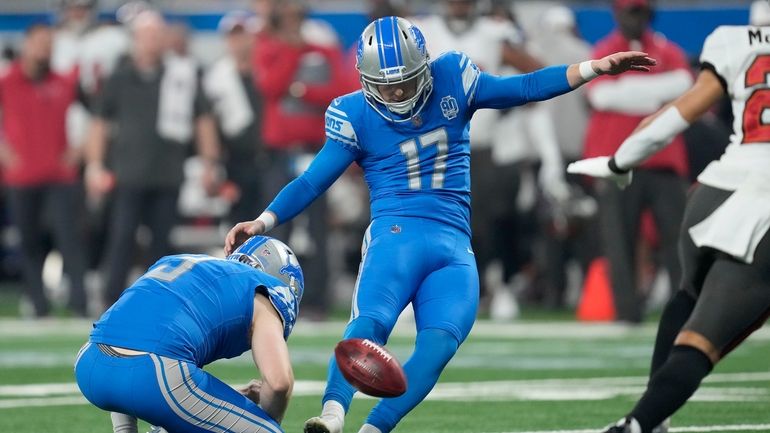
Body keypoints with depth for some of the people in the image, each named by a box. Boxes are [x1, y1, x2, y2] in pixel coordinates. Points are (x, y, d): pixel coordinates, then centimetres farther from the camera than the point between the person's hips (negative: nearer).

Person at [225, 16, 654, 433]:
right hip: (397, 236, -3)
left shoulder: (452, 80, 7)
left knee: (439, 344, -21)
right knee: (370, 323, -31)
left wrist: (596, 67, 8)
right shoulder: (356, 115, 2)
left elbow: (525, 89, 13)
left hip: (455, 248, 3)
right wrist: (263, 222, -7)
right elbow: (312, 183, 6)